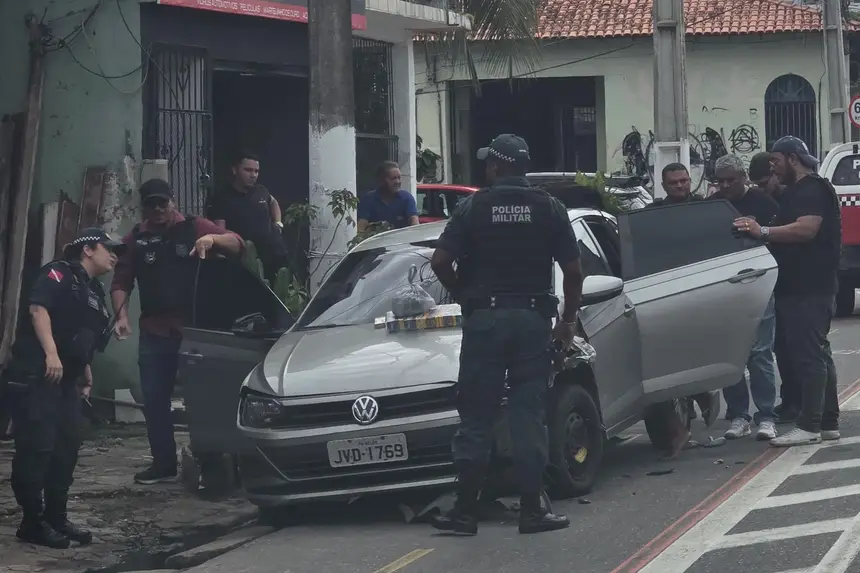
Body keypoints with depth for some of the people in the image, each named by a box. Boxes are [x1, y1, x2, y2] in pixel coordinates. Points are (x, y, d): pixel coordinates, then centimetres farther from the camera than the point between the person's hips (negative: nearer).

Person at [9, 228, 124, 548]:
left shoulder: (95, 292, 23)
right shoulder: (60, 273, -4)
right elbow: (38, 308, -19)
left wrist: (86, 376, 25)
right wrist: (50, 353, -28)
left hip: (67, 379, 10)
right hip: (38, 374, -10)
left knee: (67, 448, 9)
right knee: (37, 448, -9)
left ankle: (56, 518, 17)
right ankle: (33, 521, -5)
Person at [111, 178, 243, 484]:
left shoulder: (195, 227, 3)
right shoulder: (135, 239, 10)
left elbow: (236, 244, -5)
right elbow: (121, 283, 7)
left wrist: (212, 238, -25)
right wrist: (122, 317, -9)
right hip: (154, 332, 3)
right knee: (154, 399, 5)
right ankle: (163, 463, 15)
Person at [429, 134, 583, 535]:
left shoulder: (473, 208, -1)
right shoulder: (549, 209, 3)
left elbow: (440, 261, -7)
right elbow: (573, 271, 0)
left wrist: (462, 294, 11)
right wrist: (568, 319, 12)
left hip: (484, 318, -1)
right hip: (532, 318, 1)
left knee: (476, 417, 4)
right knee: (529, 417, 5)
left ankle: (465, 510, 5)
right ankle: (531, 511, 4)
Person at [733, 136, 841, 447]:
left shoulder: (813, 190, -12)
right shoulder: (796, 191, 21)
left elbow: (807, 228, -25)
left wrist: (763, 231, -26)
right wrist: (763, 232, 14)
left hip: (809, 290, -11)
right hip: (797, 289, 11)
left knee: (808, 354, -11)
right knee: (816, 354, 13)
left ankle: (809, 426, -11)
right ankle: (828, 422, 18)